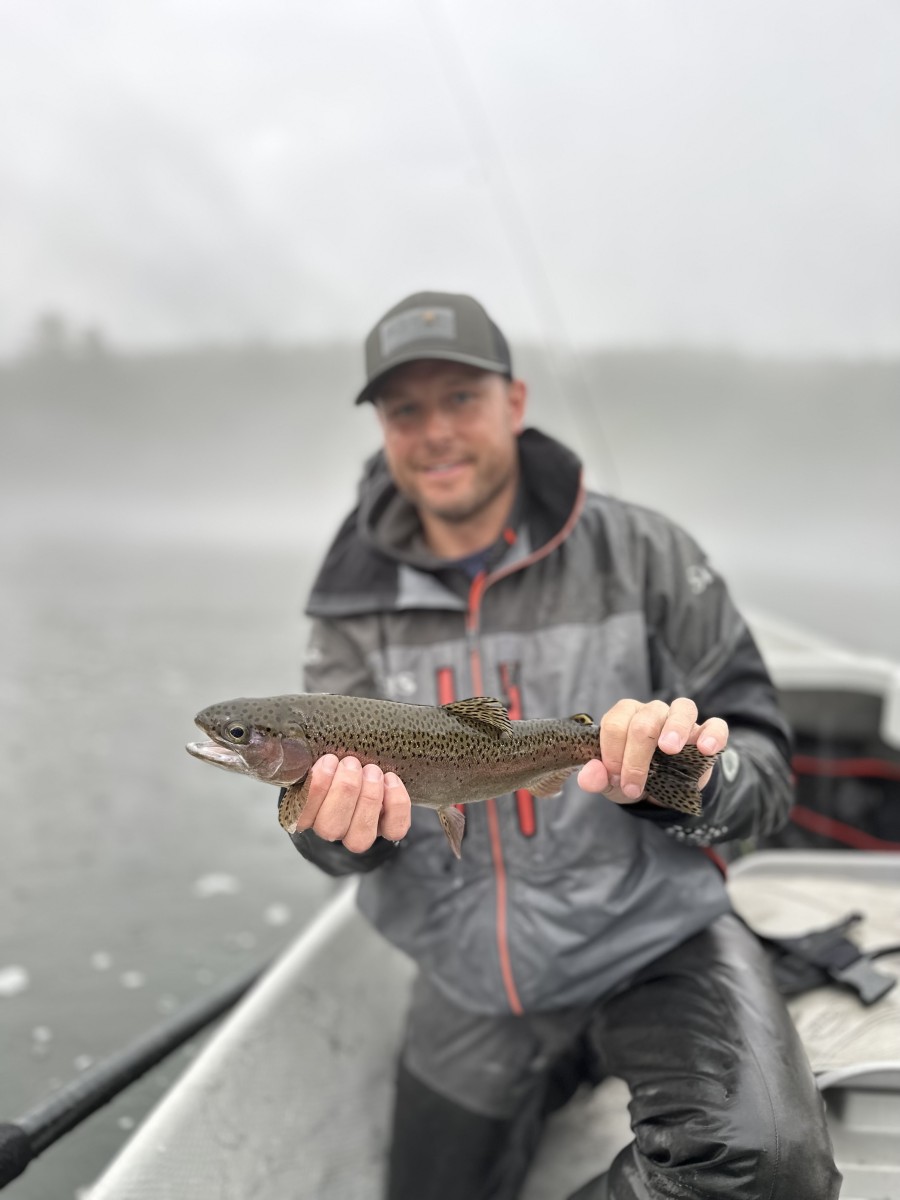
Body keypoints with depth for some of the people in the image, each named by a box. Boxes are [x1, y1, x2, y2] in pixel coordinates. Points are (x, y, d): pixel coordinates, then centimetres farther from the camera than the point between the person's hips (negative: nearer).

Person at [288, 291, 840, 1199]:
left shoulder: (641, 555, -10)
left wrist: (691, 780, -31)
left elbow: (763, 767, -8)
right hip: (470, 988, 4)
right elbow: (323, 785, -7)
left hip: (650, 942, -3)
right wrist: (336, 820, -31)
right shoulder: (357, 603, -1)